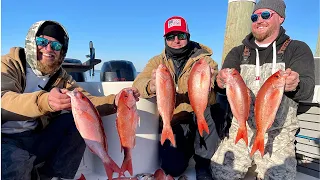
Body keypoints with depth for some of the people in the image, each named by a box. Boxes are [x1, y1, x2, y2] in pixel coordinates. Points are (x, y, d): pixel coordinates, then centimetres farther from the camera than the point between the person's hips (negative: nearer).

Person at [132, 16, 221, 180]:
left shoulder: (205, 60, -2)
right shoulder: (157, 61, 5)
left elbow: (214, 96, -15)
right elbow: (138, 84, -12)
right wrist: (151, 86, -36)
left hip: (200, 122, 0)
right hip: (171, 123, 1)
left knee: (204, 109, -34)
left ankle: (203, 163, -9)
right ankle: (188, 147, 14)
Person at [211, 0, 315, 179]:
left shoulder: (298, 49, 5)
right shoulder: (238, 53, 11)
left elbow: (307, 88, -8)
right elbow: (224, 82, -1)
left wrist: (295, 85, -32)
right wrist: (221, 81, -26)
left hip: (278, 132, -1)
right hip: (241, 127, 2)